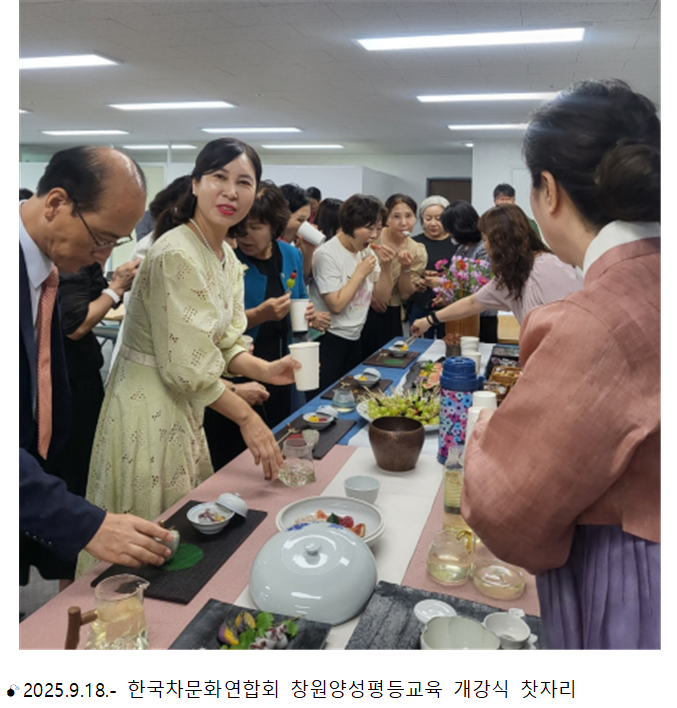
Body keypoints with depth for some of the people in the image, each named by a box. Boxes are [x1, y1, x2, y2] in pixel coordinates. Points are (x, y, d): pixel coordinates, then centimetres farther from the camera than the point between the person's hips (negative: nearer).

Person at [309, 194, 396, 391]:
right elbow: (336, 305, -23)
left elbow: (383, 295, 8)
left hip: (354, 338, 7)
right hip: (328, 341, -7)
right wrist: (361, 272, -16)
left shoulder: (368, 251, 4)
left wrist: (386, 266, -8)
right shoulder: (327, 254, -17)